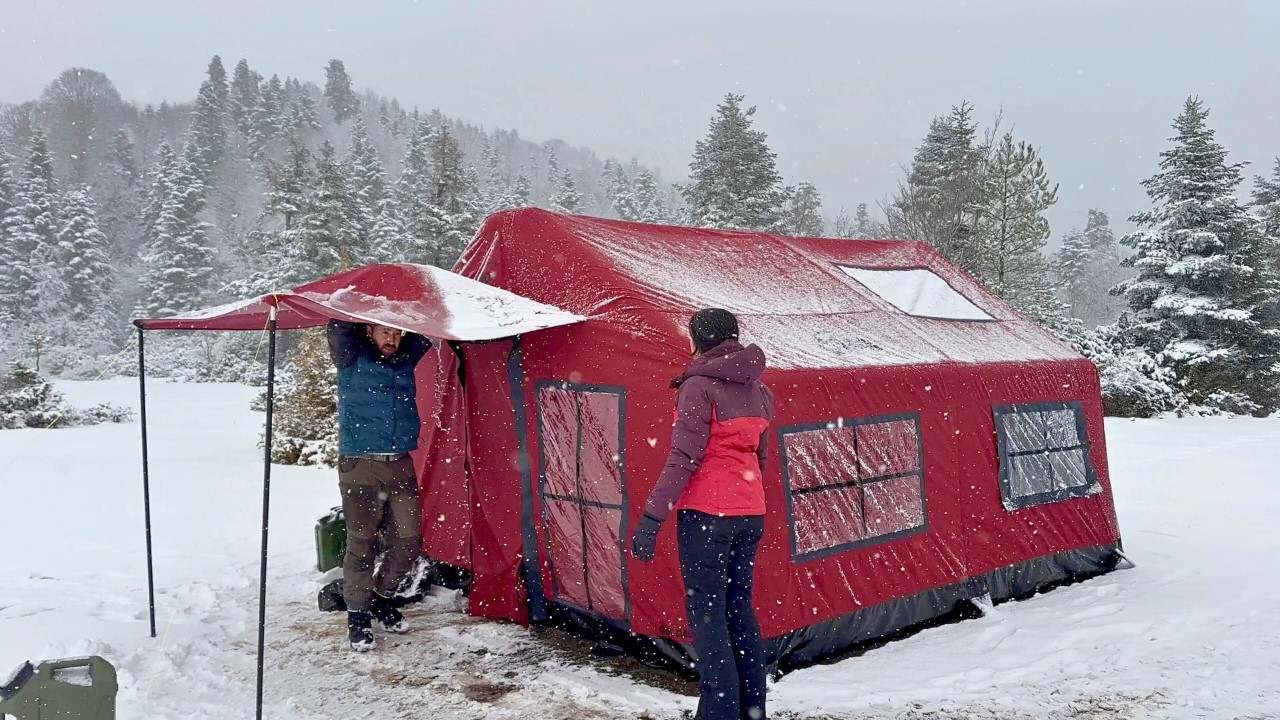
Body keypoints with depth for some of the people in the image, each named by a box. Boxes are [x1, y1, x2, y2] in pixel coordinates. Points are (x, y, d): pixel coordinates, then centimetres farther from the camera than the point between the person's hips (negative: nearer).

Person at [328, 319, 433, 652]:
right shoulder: (352, 359, 0)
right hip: (360, 465, -4)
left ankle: (382, 598, 26)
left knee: (408, 539, 3)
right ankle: (358, 615, 13)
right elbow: (339, 328, -14)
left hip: (400, 465, 4)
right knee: (362, 542, -2)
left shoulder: (406, 359, 11)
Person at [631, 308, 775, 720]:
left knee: (706, 611, 0)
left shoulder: (699, 386, -12)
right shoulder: (755, 389, 10)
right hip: (750, 514, 7)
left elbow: (684, 459, -17)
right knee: (739, 608, 16)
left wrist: (652, 518, -16)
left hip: (706, 514, -7)